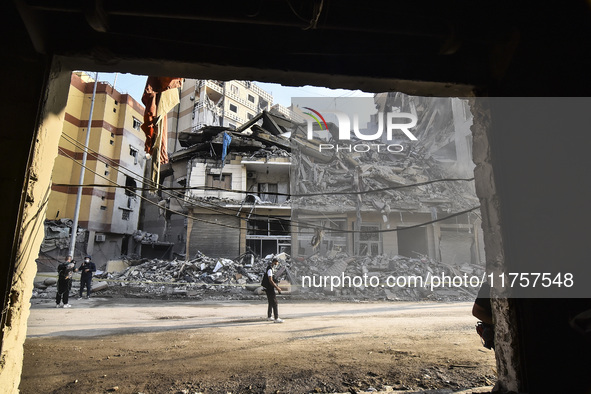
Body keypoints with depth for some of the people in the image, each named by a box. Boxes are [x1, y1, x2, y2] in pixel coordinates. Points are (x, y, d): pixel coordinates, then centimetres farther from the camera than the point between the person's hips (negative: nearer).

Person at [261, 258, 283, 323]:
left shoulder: (270, 268, 13)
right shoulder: (270, 269, -19)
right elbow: (270, 281, -25)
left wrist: (276, 286, 17)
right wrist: (277, 288, -22)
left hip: (269, 288, 10)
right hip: (269, 288, -10)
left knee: (271, 303, 18)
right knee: (274, 303, -9)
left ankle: (269, 316, 27)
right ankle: (276, 318, -8)